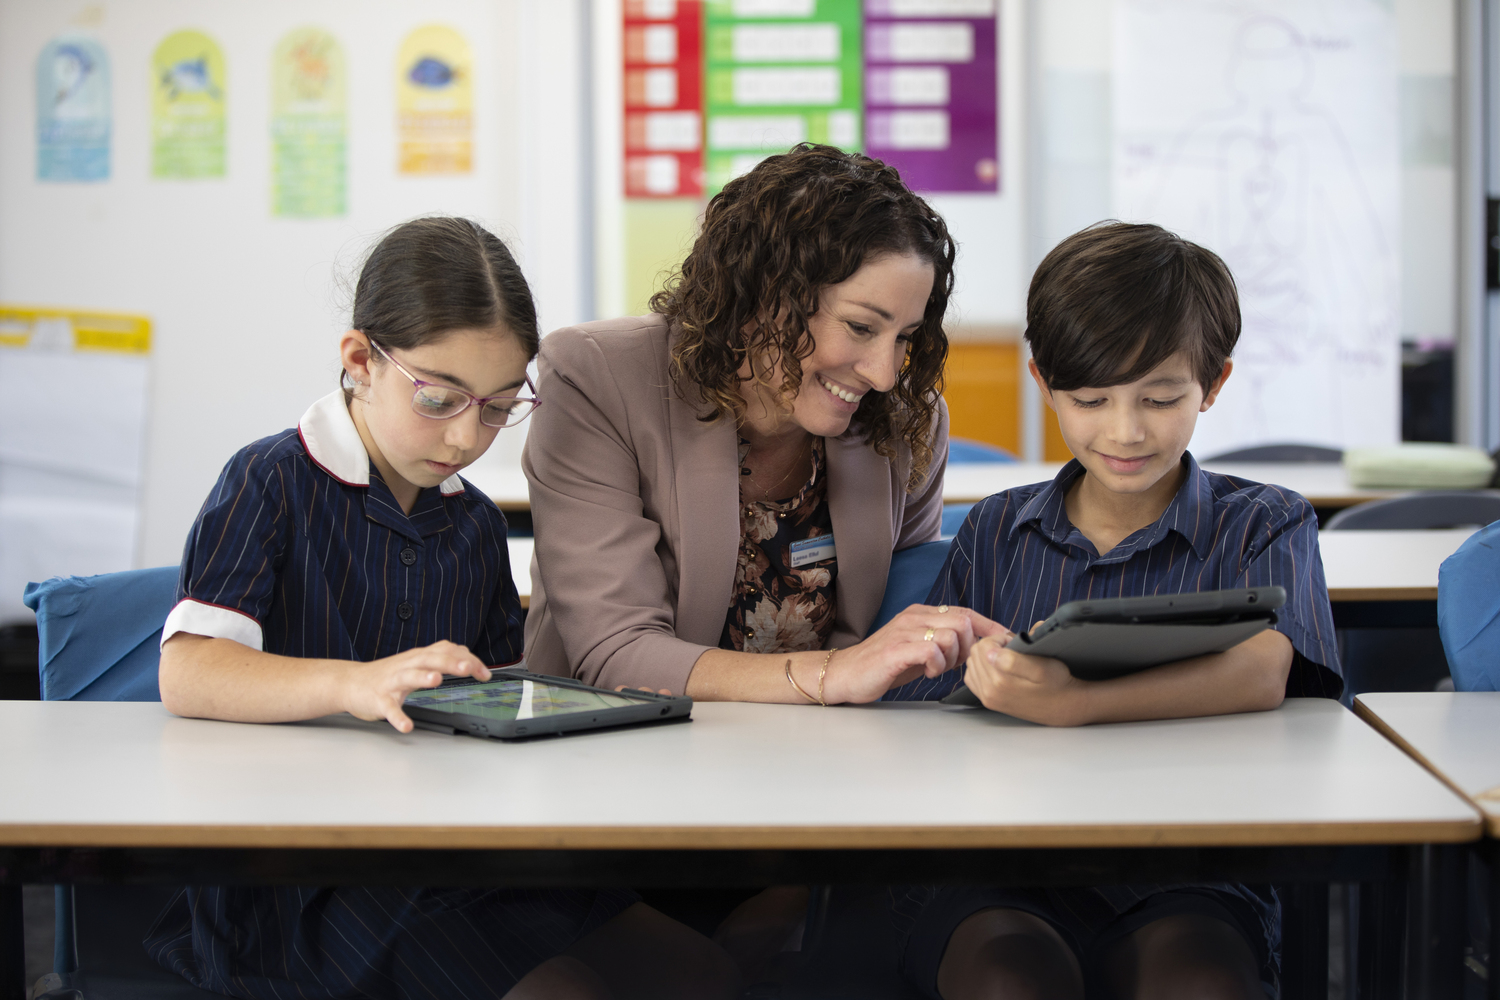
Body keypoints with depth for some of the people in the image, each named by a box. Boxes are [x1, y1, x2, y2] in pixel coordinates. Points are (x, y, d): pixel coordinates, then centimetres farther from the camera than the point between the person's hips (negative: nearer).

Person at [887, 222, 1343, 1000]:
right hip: (997, 878, 2)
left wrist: (1073, 704, -29)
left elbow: (1261, 674, -13)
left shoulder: (1261, 526, 9)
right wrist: (976, 670, -16)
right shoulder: (995, 532, 17)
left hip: (1188, 881, -1)